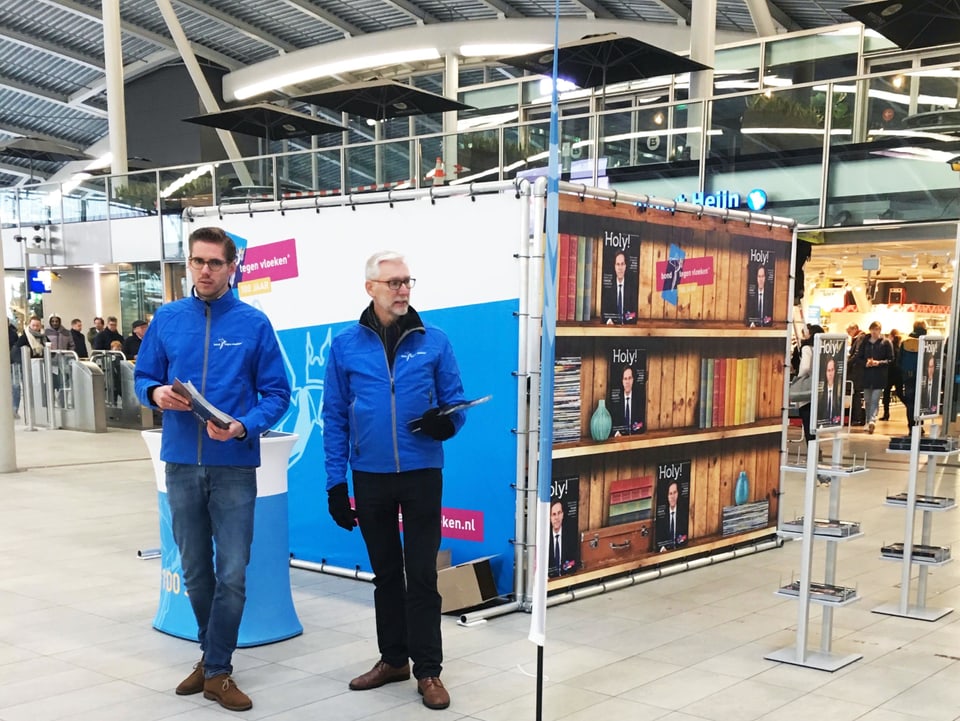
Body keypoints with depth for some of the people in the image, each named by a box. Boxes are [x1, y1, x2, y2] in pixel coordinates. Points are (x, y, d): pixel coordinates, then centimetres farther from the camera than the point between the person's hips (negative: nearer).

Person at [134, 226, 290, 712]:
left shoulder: (254, 323, -4)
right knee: (195, 571, 14)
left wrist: (243, 427, -19)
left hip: (234, 466, -3)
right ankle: (212, 654, 32)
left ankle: (217, 671, 12)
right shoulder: (167, 319, 4)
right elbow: (143, 378, 11)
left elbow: (276, 393, -2)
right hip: (181, 462, 3)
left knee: (232, 574, -2)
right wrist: (157, 393, -12)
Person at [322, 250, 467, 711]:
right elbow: (335, 418, 3)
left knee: (422, 574, 3)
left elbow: (455, 401, 4)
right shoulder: (345, 346, 0)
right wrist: (335, 483, -1)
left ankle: (428, 670, 13)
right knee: (385, 572, 15)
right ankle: (393, 658, 29)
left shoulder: (434, 342, -1)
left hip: (422, 474, -1)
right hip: (370, 477, 2)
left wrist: (446, 422, -19)